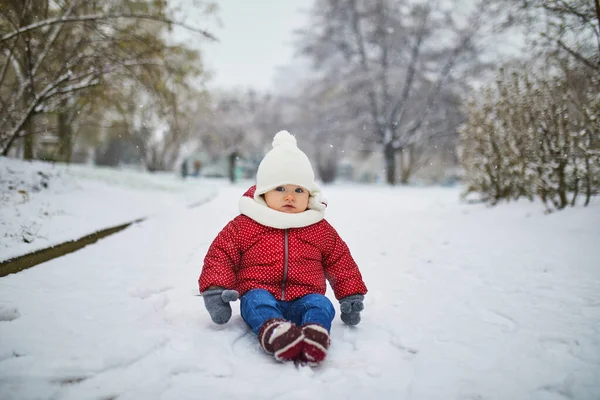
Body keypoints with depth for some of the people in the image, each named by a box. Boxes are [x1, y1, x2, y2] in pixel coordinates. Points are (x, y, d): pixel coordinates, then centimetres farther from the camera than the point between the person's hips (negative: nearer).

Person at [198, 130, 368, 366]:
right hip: (261, 293, -1)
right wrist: (215, 289, -5)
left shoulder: (320, 229, 13)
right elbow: (220, 254, 7)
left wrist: (352, 296, 15)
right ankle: (273, 333, -63)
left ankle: (315, 334, -60)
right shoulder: (243, 226, 7)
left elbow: (341, 262, 20)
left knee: (320, 304, -29)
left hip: (303, 298, 2)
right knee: (256, 301, -34)